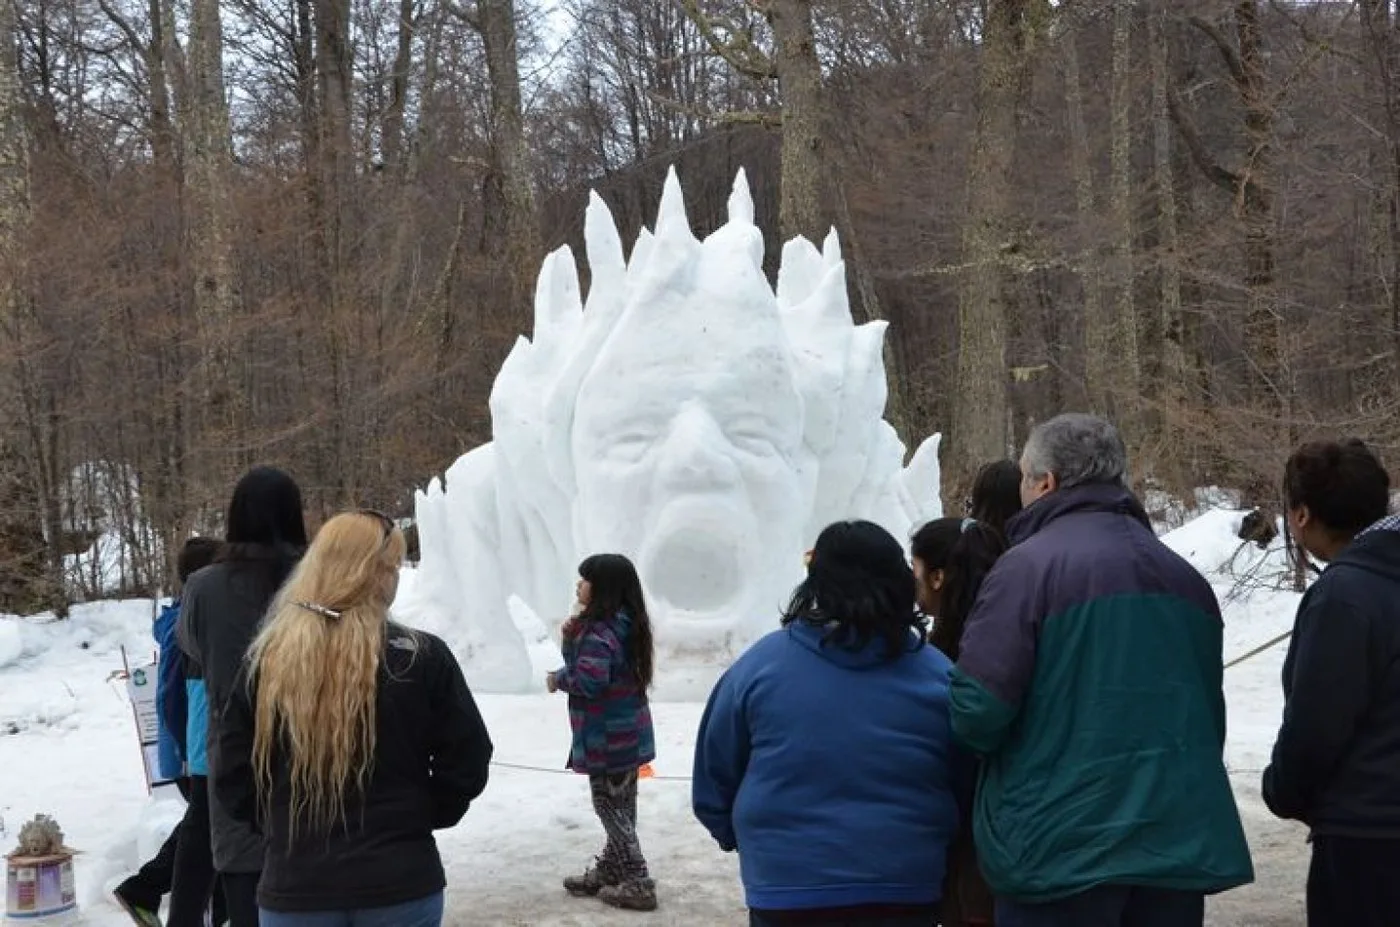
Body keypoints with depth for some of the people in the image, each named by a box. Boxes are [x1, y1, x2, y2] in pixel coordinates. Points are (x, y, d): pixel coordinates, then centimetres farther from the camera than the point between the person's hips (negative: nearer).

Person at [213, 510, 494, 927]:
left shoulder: (266, 662, -4)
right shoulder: (422, 658, -9)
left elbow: (233, 782, 1)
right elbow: (465, 765, -3)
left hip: (294, 891, 1)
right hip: (401, 886, -1)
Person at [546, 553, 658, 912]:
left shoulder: (600, 630, -21)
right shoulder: (623, 624, 10)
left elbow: (589, 680, -31)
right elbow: (583, 663, 14)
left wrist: (558, 679, -13)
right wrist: (571, 638, -3)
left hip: (608, 737, -10)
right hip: (627, 733, 10)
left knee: (610, 806, -1)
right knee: (620, 805, 17)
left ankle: (637, 884, 2)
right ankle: (608, 873, 29)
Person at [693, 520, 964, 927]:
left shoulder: (762, 664, -6)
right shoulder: (937, 674, -3)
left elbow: (714, 779, 2)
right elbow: (966, 789, 5)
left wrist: (741, 839, 21)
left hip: (789, 890, -1)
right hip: (905, 891, 1)